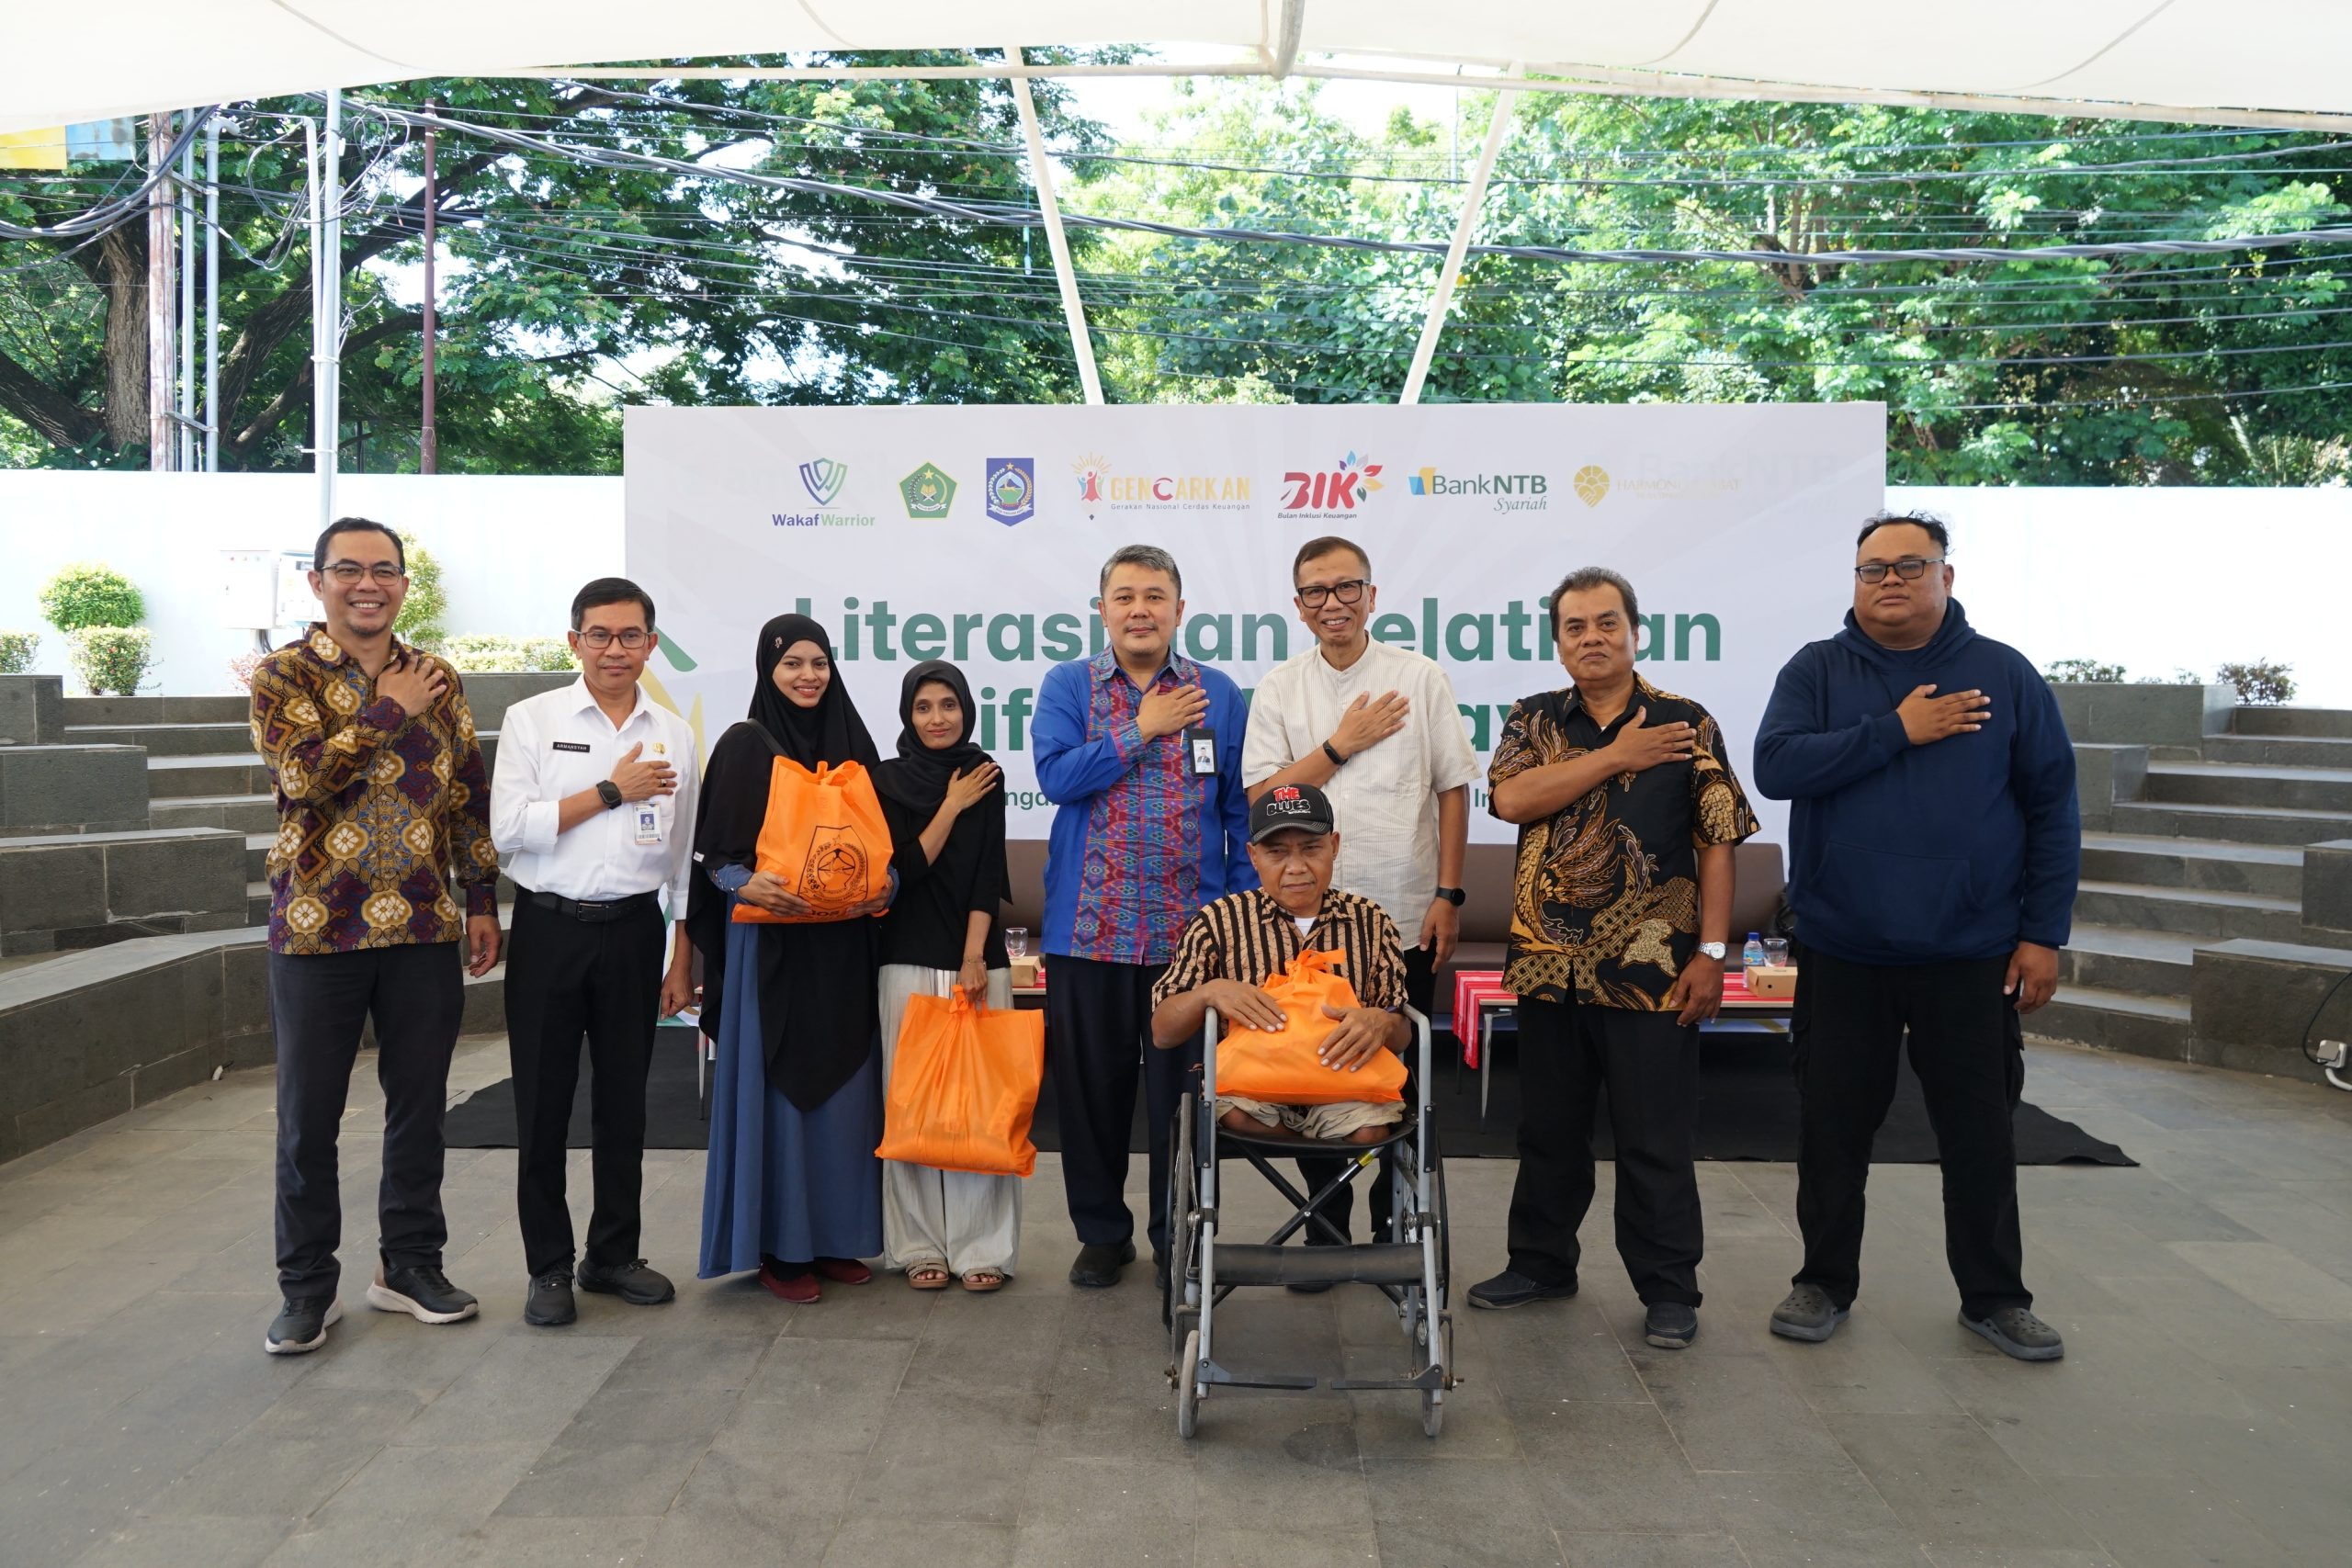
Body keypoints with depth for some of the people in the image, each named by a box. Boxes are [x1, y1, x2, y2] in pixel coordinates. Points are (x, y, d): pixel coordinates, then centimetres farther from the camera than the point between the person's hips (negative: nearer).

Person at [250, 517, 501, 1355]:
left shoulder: (436, 680, 8)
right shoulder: (283, 675, -2)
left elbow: (471, 797, 10)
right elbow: (306, 775, -18)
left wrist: (483, 901, 7)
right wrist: (390, 711, -13)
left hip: (424, 928, 3)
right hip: (317, 929, -3)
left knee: (420, 1104, 10)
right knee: (308, 1114, 7)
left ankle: (410, 1265, 26)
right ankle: (308, 1286, 21)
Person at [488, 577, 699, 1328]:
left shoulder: (674, 734, 7)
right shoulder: (532, 720, -1)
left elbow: (684, 859, 10)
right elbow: (508, 828, -11)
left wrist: (682, 961, 8)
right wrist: (611, 792, -12)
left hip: (634, 930, 2)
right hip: (550, 929, -2)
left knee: (624, 1101, 11)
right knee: (543, 1104, 5)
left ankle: (613, 1253, 26)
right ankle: (548, 1267, 18)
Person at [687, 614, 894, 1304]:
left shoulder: (852, 742, 10)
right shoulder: (744, 745, -2)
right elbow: (715, 852, -5)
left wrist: (883, 887, -6)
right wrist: (747, 884, -24)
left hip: (843, 944, 4)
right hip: (770, 942, -4)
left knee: (842, 1084, 8)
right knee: (775, 1086, -1)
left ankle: (836, 1235, 19)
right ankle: (779, 1245, 9)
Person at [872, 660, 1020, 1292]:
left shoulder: (984, 775, 8)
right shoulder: (887, 779, 6)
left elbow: (988, 872, 0)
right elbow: (904, 867, -2)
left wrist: (974, 958, -8)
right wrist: (951, 807, -5)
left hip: (978, 955, 0)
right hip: (908, 959, 0)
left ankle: (983, 1246, 6)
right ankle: (919, 1246, 10)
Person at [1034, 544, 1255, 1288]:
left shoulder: (1218, 695, 6)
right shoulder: (1067, 686, 5)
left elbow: (1240, 811, 5)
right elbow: (1055, 775, -12)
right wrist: (1142, 729, -11)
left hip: (1192, 933, 0)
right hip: (1089, 927, 0)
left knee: (1183, 1089, 8)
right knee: (1091, 1087, 9)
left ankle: (1178, 1234, 25)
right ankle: (1102, 1232, 26)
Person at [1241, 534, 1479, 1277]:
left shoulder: (1422, 679, 2)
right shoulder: (1279, 688, 5)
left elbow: (1453, 790, 2)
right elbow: (1262, 796, -2)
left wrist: (1448, 895, -3)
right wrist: (1342, 744, -9)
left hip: (1404, 917, -1)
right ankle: (1325, 1235, 21)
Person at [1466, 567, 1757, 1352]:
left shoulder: (1687, 725, 1)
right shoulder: (1534, 721, 8)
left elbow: (1716, 843, -2)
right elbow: (1511, 799, -12)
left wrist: (1711, 952, -8)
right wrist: (1616, 756, -12)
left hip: (1650, 971, -3)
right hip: (1548, 964, 3)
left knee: (1654, 1139, 4)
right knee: (1548, 1130, 15)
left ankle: (1669, 1289, 18)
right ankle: (1540, 1263, 31)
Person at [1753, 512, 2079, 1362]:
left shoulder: (2004, 675, 1)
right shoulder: (1817, 670, 1)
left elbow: (2053, 808, 1)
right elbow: (1776, 765, -14)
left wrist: (2044, 934, -3)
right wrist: (1896, 731, -17)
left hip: (1970, 954, 0)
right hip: (1841, 951, 0)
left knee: (1979, 1132, 9)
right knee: (1833, 1127, 10)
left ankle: (1995, 1297, 27)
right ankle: (1825, 1282, 26)